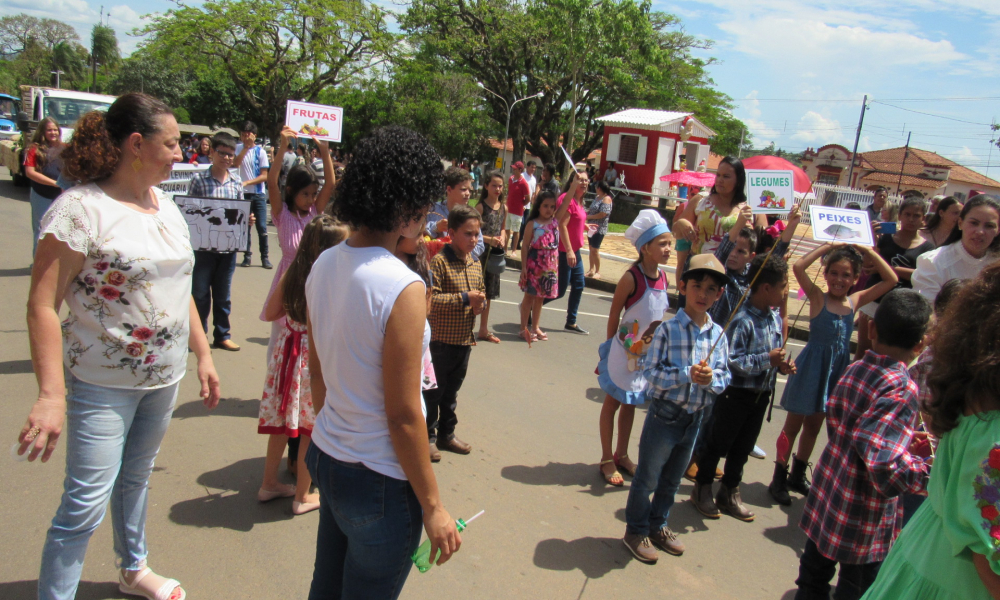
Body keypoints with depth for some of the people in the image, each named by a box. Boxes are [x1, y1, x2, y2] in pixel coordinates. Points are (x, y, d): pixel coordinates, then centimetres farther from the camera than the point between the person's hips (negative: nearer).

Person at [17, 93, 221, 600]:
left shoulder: (165, 205, 6)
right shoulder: (80, 208, -17)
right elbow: (42, 306, -19)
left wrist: (203, 354, 14)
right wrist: (51, 394, -25)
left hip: (164, 378, 7)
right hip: (103, 384, -7)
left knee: (135, 478, 23)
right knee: (85, 503, -1)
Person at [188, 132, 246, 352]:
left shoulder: (236, 184, 7)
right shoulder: (199, 180, -3)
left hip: (228, 249, 3)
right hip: (203, 247, -3)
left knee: (223, 295, 13)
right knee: (200, 294, 6)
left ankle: (222, 335, 24)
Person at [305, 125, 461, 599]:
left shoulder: (323, 266, -2)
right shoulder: (403, 288, -24)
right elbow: (403, 416, -21)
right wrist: (432, 506, -10)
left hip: (325, 456, 7)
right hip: (378, 482, -7)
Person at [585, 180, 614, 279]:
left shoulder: (606, 199, -13)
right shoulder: (598, 197, 12)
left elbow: (602, 214, -21)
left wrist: (588, 216, -15)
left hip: (599, 228, -8)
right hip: (592, 227, 8)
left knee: (595, 250, -6)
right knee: (591, 249, 12)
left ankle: (598, 272, 4)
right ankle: (591, 270, 21)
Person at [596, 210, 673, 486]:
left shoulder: (663, 277, -1)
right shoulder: (631, 278, -20)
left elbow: (659, 315, 9)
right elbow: (614, 316, -12)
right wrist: (611, 349, -5)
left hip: (649, 354, 6)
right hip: (625, 352, -6)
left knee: (631, 404, 19)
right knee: (613, 402, 8)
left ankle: (622, 455, 34)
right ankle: (607, 459, 21)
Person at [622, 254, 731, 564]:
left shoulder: (718, 335, -2)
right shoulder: (669, 329, -16)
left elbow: (724, 377, 1)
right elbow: (651, 372, -17)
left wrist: (711, 378, -20)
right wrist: (688, 375, -28)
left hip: (695, 418, 5)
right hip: (665, 414, -5)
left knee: (671, 480, 22)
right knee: (647, 478, 9)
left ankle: (658, 526, 42)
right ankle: (636, 531, 29)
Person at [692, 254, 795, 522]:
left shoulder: (775, 317, 3)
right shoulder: (743, 320, -24)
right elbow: (731, 360, -27)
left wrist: (781, 365, -3)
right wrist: (767, 360, -26)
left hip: (761, 395, 8)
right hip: (735, 394, -8)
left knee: (742, 449, 20)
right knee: (717, 444, 9)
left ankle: (729, 494, 36)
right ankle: (702, 490, 29)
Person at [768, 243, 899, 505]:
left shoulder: (855, 301, 1)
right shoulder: (818, 297, -11)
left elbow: (891, 280, 1)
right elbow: (798, 267, -26)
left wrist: (869, 251, -6)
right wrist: (828, 246, -20)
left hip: (838, 368, 5)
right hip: (812, 366, -5)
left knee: (813, 426, 19)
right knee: (793, 425, 7)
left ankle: (797, 476, 34)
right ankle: (779, 478, 18)